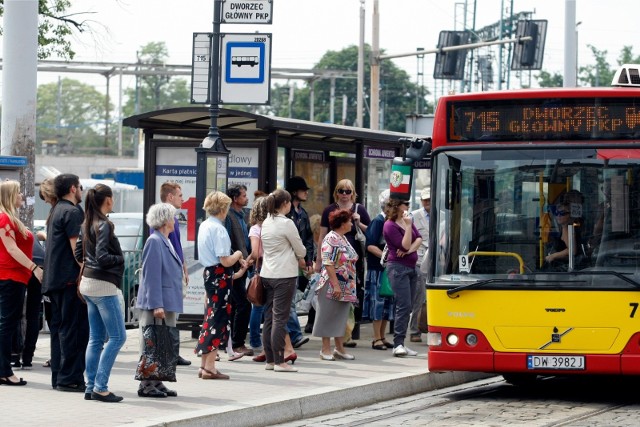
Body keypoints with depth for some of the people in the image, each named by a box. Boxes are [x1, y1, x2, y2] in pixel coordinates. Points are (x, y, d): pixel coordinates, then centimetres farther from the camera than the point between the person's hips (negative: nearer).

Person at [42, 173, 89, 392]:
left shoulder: (56, 211, 19)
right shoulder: (72, 212, -11)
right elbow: (76, 246, -17)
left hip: (54, 279, 10)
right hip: (70, 278, -10)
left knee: (59, 327, 11)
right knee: (74, 328, -8)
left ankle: (58, 377, 13)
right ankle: (70, 378, -10)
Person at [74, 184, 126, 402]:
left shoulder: (86, 225, 11)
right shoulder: (104, 225, -16)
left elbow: (79, 254, 15)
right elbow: (102, 257, -22)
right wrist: (120, 259, -6)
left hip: (89, 284, 9)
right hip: (103, 285, -9)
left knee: (96, 339, 12)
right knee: (117, 337, -5)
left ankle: (91, 387, 11)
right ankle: (100, 387, -8)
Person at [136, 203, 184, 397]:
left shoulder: (165, 242, 16)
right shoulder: (154, 242, -13)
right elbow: (152, 276, -18)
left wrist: (173, 305, 22)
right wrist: (157, 305, -22)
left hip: (168, 304, 9)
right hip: (156, 303, -9)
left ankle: (157, 383, 14)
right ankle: (146, 385, -3)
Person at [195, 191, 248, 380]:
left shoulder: (204, 226, 11)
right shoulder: (219, 229, -18)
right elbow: (225, 261, -22)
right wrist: (238, 254, -2)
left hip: (208, 272, 9)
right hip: (220, 277, -9)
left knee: (212, 317, 16)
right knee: (219, 319, -3)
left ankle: (205, 365, 20)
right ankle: (210, 367, -2)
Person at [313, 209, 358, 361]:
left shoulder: (344, 239, 14)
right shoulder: (331, 239, -14)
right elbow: (328, 264, -20)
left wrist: (352, 285, 19)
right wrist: (336, 285, -23)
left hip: (346, 287, 9)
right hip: (332, 285, -9)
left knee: (341, 317, 11)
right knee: (328, 317, -1)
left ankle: (339, 348, 17)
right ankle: (326, 349, 4)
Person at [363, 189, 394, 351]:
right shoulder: (378, 221, -10)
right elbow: (371, 246, -17)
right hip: (378, 269, -8)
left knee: (388, 302, 10)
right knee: (378, 301, -4)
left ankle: (382, 337, 17)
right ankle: (376, 339, 0)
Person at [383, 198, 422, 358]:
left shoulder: (406, 220, 13)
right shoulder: (390, 226, -11)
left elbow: (418, 238, 6)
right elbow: (405, 245, -16)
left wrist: (410, 249, -11)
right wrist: (408, 226, -19)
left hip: (411, 267, 8)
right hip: (398, 267, -8)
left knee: (408, 307, 8)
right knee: (403, 306, -15)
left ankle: (400, 344, 11)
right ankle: (398, 344, -15)